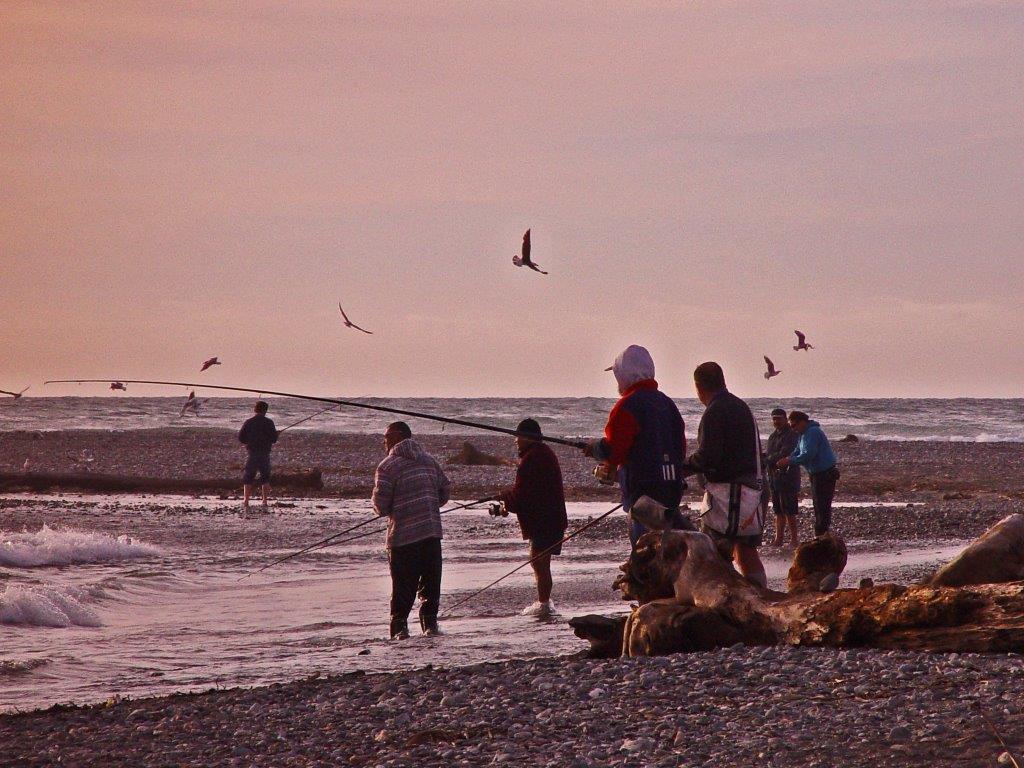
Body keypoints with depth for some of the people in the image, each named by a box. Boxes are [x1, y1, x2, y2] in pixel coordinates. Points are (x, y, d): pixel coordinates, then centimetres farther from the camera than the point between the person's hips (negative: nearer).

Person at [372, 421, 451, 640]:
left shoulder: (388, 466, -6)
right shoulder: (429, 460, 12)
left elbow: (380, 503, -11)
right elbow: (445, 490, 15)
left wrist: (386, 510, 11)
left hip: (402, 535, -4)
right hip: (432, 532, 4)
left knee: (403, 584, 0)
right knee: (431, 582, 11)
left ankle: (399, 626, -3)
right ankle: (429, 623, 11)